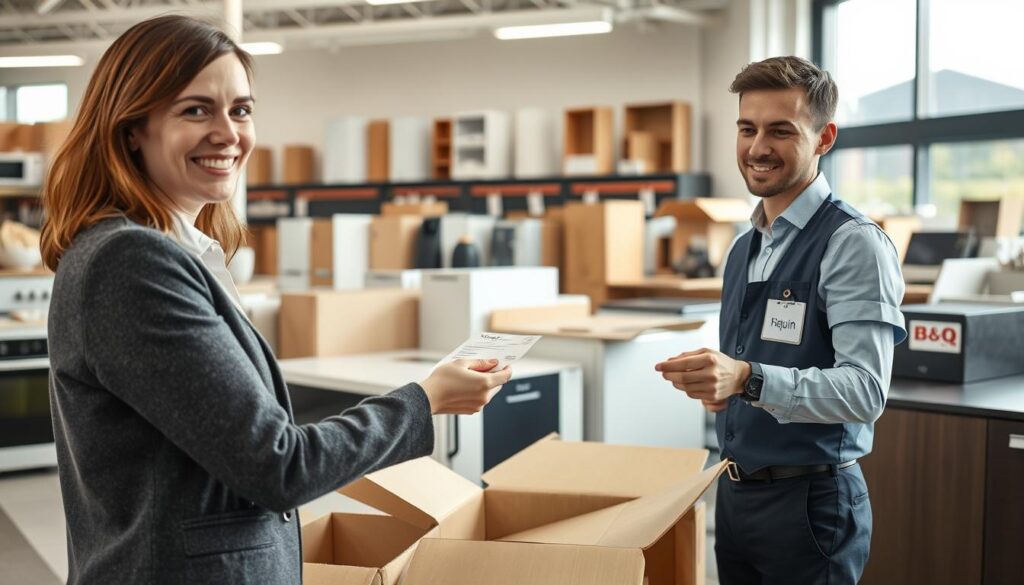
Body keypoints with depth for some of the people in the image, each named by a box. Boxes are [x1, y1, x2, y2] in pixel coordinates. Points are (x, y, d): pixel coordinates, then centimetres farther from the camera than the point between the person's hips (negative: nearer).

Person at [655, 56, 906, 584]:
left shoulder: (853, 243, -13)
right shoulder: (743, 248, 12)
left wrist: (748, 379, -34)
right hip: (735, 493, 7)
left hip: (809, 501, -7)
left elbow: (865, 390, -23)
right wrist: (712, 380, -1)